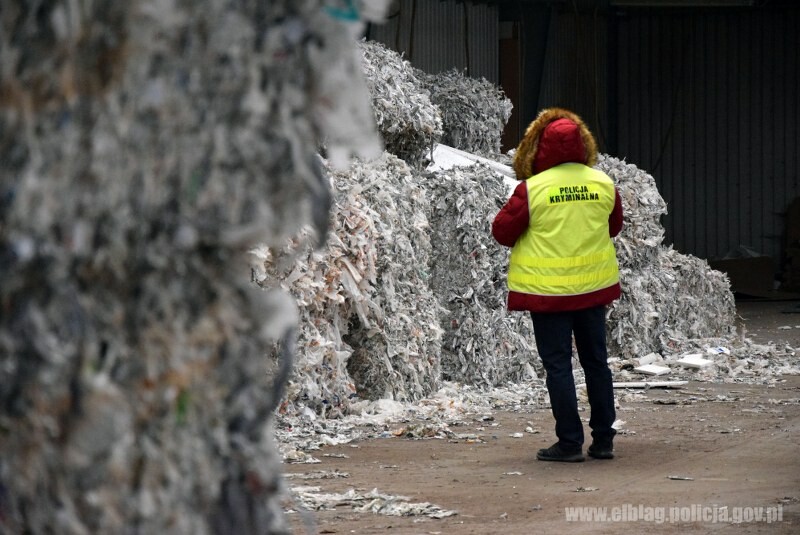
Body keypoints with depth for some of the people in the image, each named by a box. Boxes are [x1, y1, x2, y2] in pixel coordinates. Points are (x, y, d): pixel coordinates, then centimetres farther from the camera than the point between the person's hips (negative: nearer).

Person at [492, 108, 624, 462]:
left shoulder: (532, 188, -15)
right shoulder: (603, 184, -2)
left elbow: (502, 231, -6)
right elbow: (614, 226, 14)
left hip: (547, 291, -4)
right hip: (593, 286, 4)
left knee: (557, 365, 2)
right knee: (596, 362, 13)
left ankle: (570, 442, 1)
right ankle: (603, 439, 16)